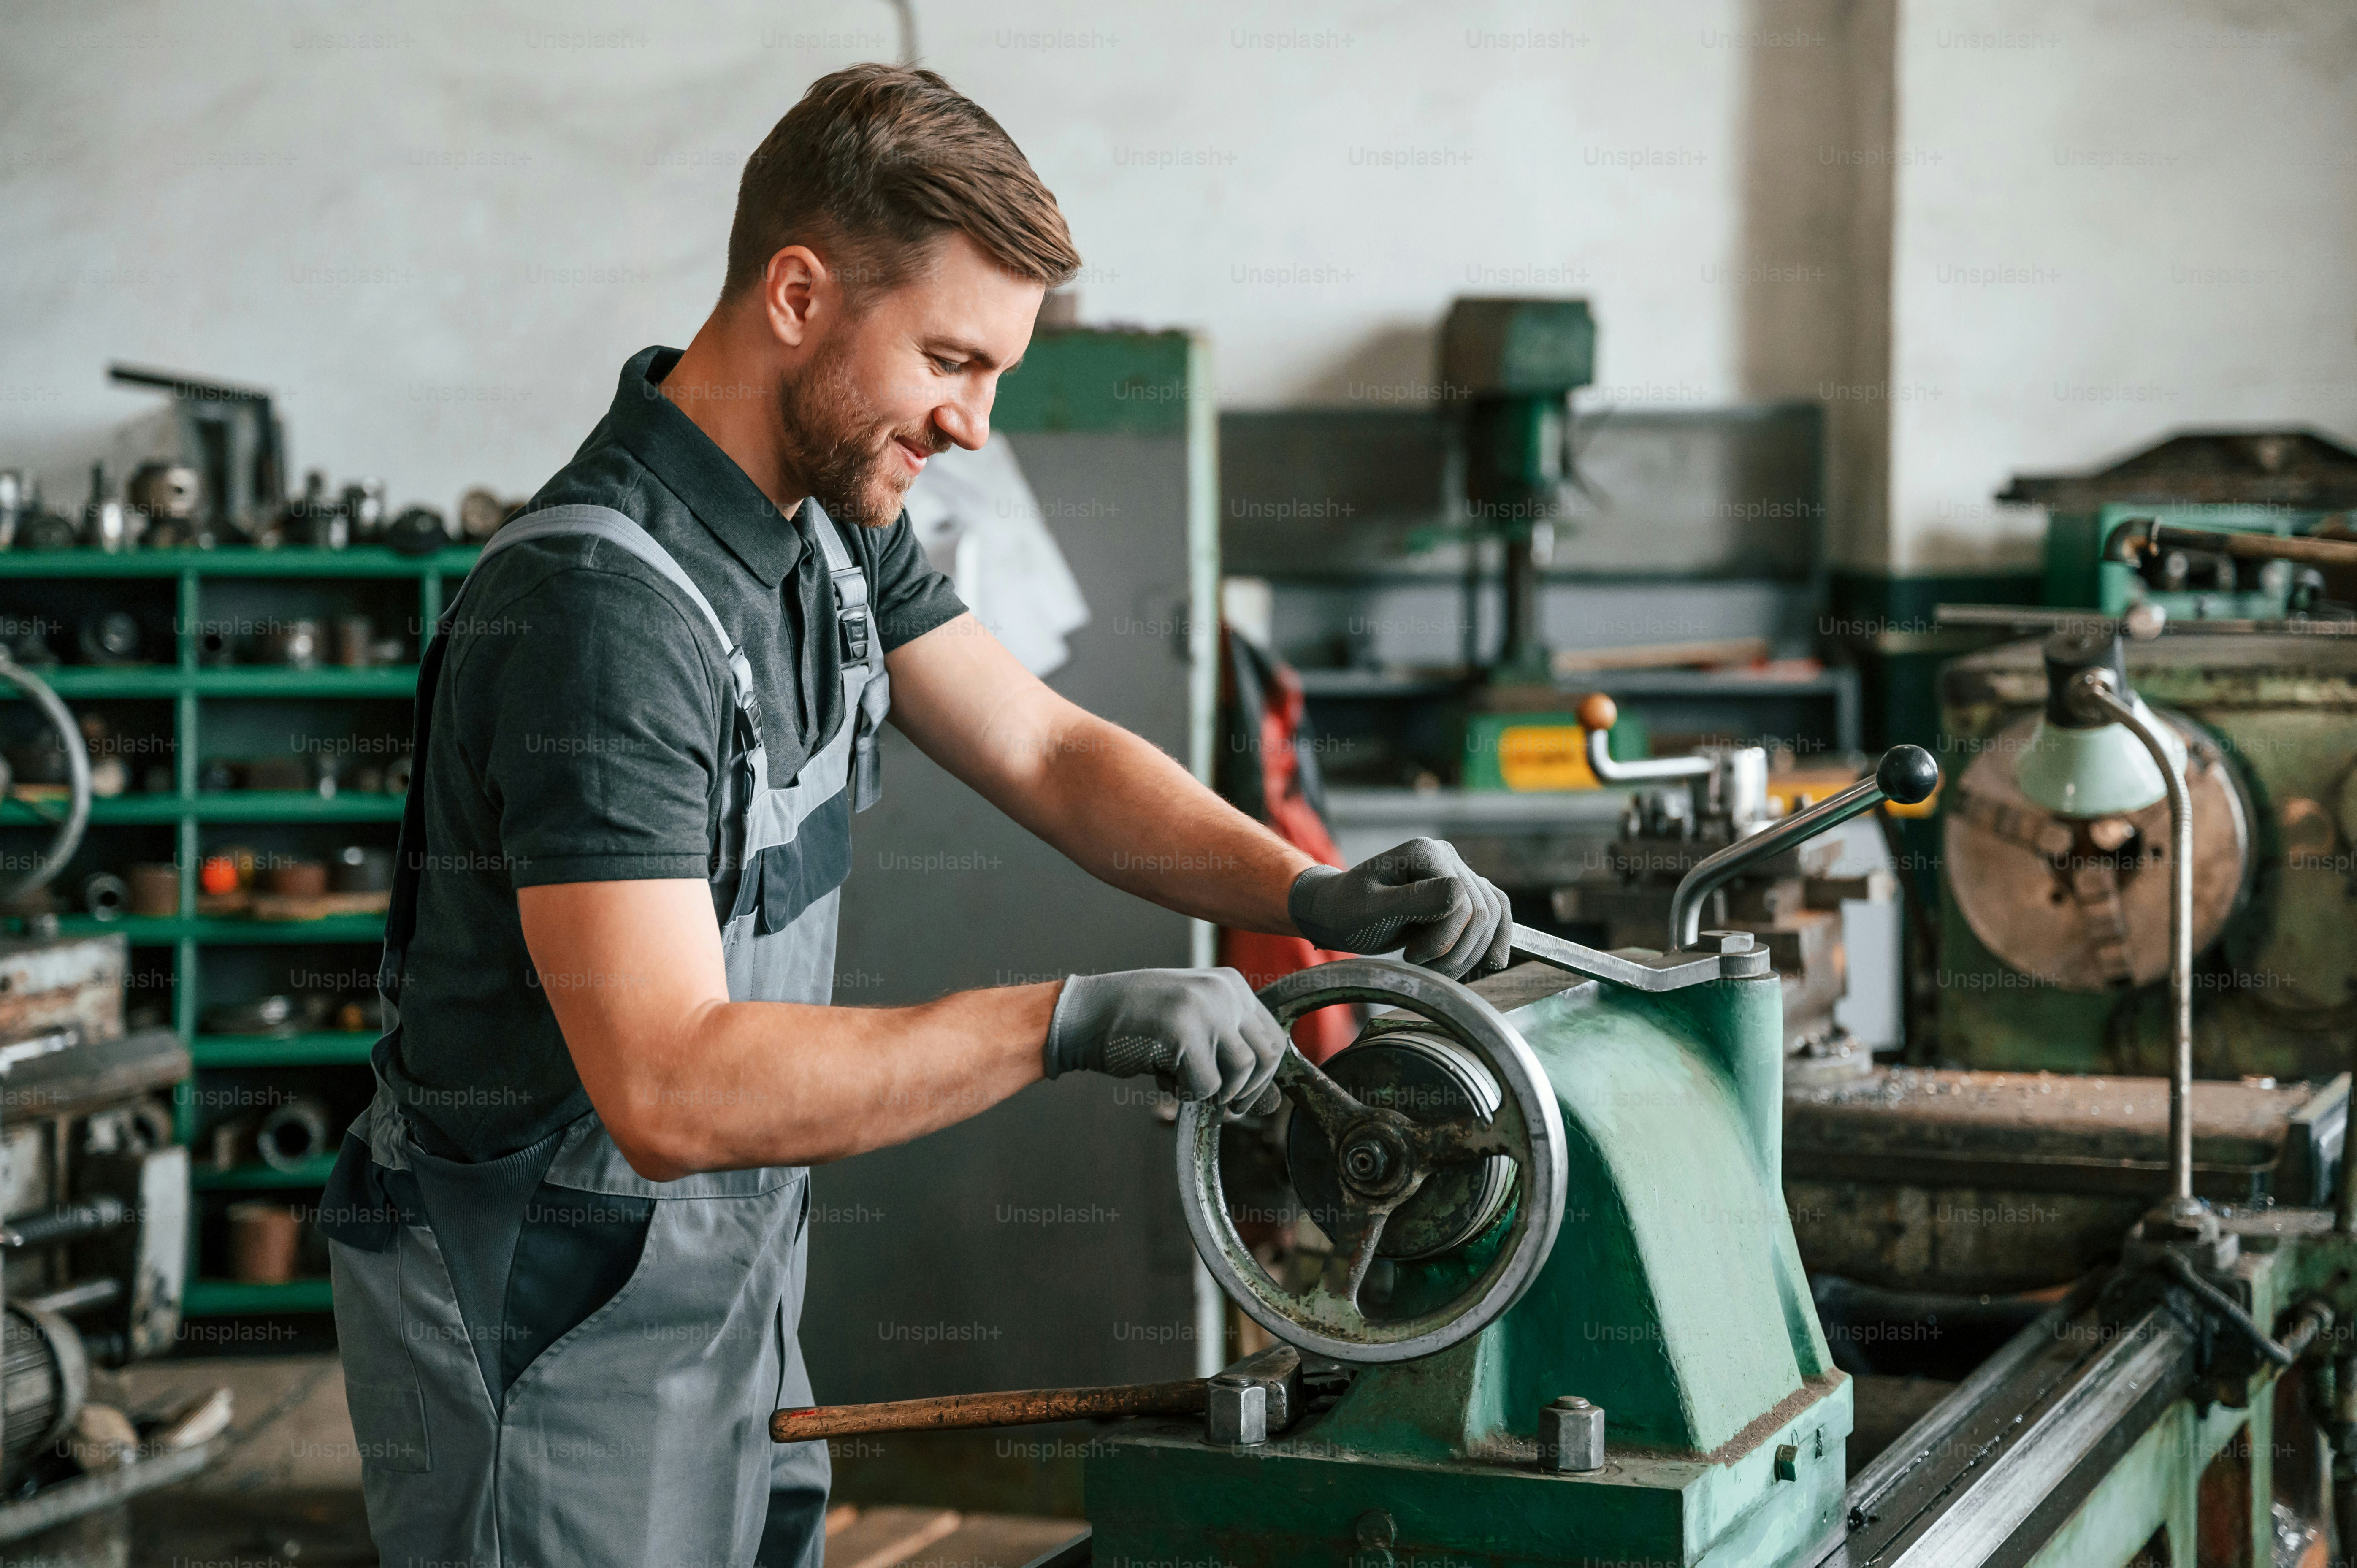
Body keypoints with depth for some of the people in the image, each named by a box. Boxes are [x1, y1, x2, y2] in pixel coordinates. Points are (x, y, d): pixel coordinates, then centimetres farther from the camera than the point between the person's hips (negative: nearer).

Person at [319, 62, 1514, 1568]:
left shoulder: (826, 516, 2)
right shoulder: (600, 608, -28)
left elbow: (1045, 751, 6)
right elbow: (669, 1089, -34)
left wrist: (1309, 893, -10)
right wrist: (1069, 1022, -37)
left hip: (726, 1273, 9)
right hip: (552, 1316, -9)